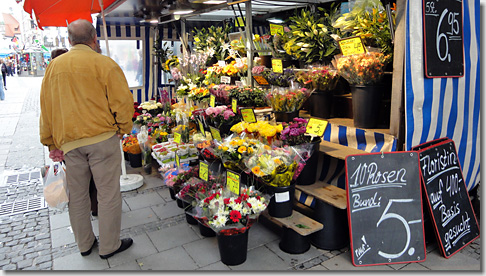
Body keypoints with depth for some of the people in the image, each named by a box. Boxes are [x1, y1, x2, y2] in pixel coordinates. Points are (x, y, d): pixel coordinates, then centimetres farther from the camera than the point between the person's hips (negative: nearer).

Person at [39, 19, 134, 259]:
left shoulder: (54, 66, 8)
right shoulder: (104, 64, -8)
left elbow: (46, 108, 11)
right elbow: (122, 101, -11)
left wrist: (52, 143, 17)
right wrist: (123, 128, 5)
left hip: (68, 141, 5)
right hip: (102, 138, -5)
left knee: (77, 195, 16)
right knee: (108, 194, 7)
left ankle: (84, 244, 32)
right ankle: (109, 246, 20)